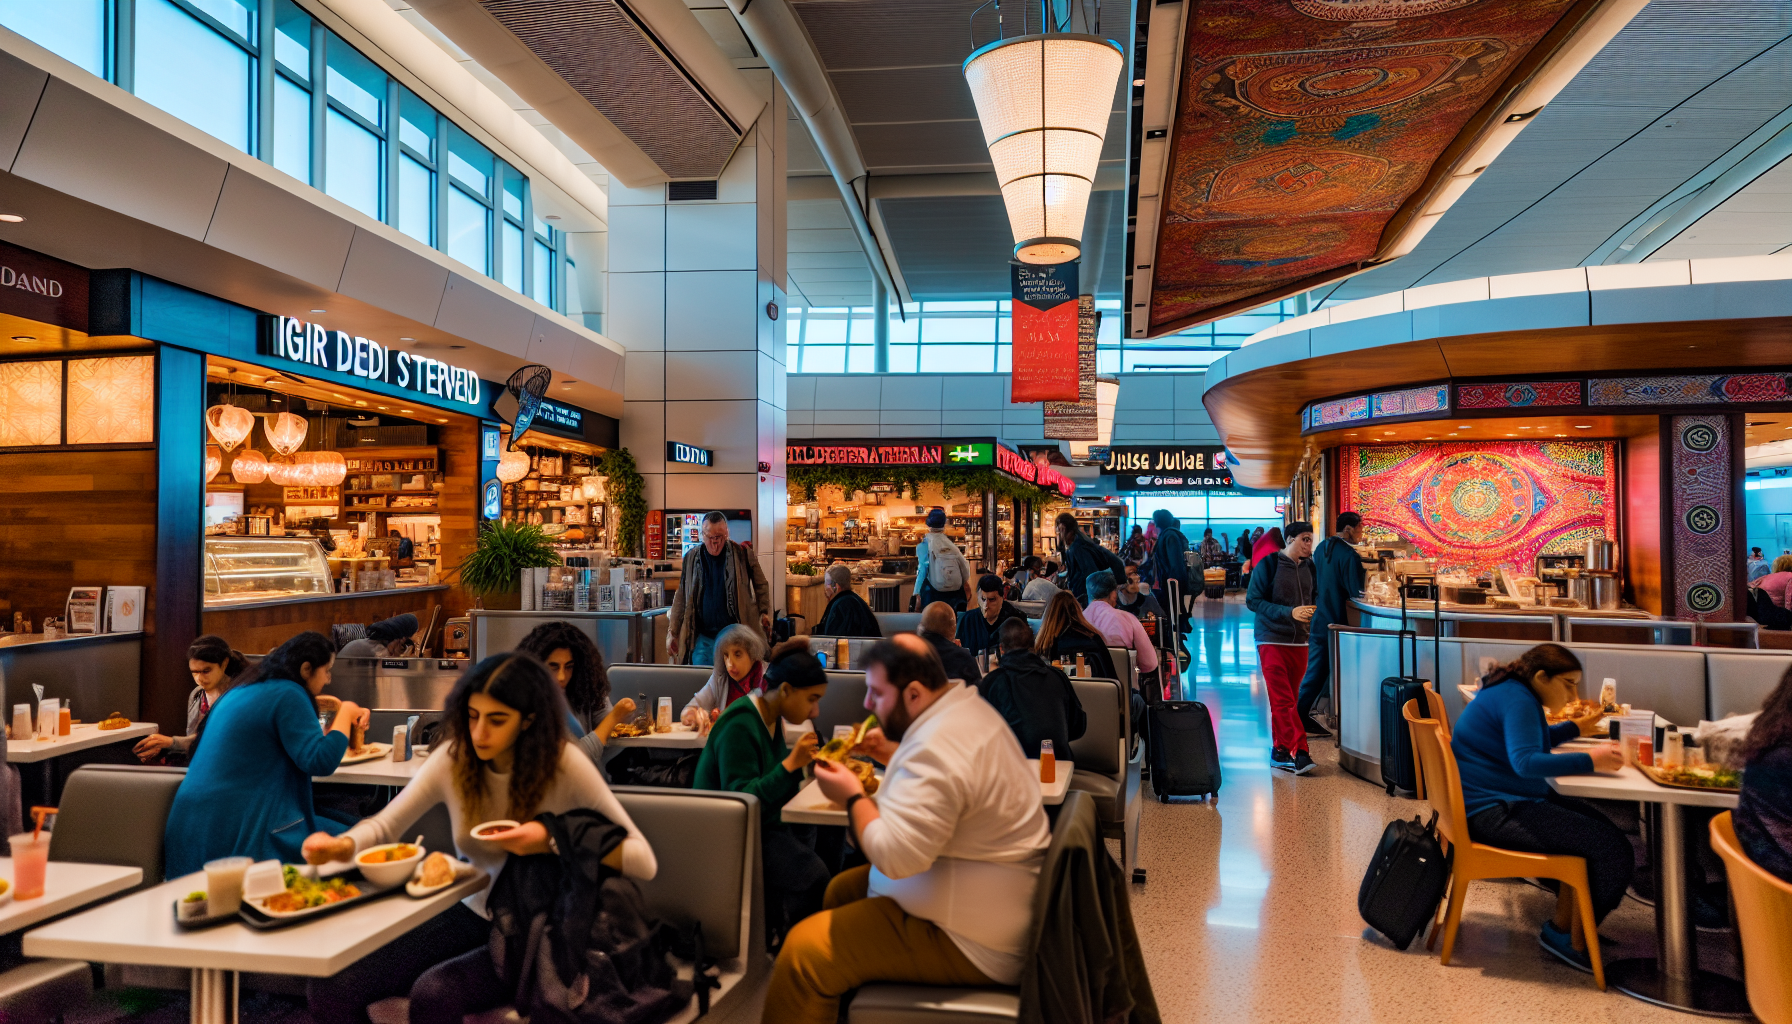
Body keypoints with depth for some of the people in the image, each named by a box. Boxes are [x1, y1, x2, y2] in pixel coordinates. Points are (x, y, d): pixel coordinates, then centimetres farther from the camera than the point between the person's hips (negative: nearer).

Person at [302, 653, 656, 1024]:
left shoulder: (563, 765, -19)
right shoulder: (453, 757, -7)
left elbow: (644, 862, -20)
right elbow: (385, 825, 3)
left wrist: (553, 841, -30)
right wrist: (342, 845, -19)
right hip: (474, 915, 5)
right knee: (329, 989, -12)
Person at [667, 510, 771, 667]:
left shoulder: (742, 554, -1)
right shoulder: (691, 558, 5)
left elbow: (761, 585, 8)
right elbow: (681, 598, 10)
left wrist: (764, 613, -5)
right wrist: (672, 633, 8)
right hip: (703, 638, 2)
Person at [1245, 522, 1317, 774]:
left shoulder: (1309, 567, 10)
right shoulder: (1269, 563, -7)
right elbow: (1252, 600, -10)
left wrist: (1310, 612, -2)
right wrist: (1289, 613, -19)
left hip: (1299, 641, 6)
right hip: (1272, 640, -5)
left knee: (1288, 700, 9)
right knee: (1283, 701, -10)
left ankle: (1281, 751, 16)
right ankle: (1299, 752, -12)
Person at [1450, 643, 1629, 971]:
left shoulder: (1514, 692, 15)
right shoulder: (1517, 700, -17)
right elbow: (1525, 762, -30)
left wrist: (1575, 728, 26)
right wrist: (1590, 760, -29)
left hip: (1505, 801, 11)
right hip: (1492, 812, -11)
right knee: (1612, 850, -14)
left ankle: (1565, 926, 10)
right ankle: (1571, 938, 4)